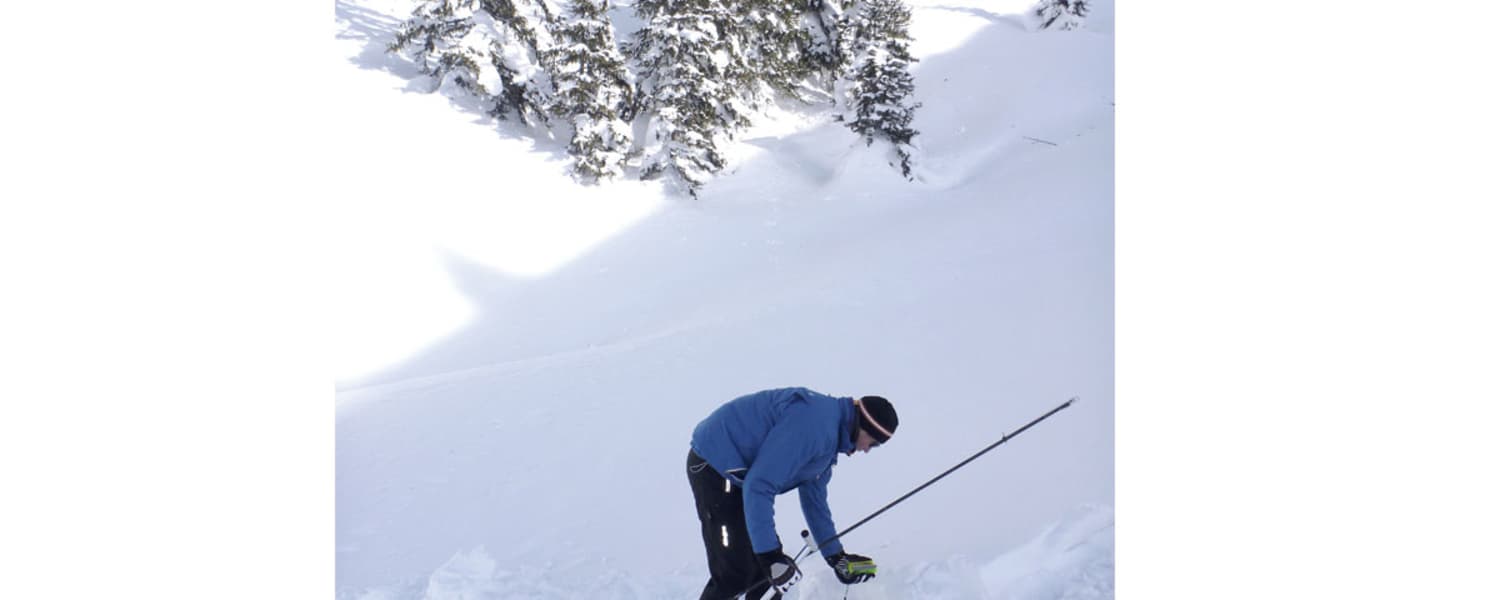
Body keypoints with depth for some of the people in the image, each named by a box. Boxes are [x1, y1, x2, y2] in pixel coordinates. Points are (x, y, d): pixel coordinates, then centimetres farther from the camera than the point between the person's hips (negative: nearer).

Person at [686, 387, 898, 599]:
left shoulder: (829, 432, 10)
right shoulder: (813, 426, -24)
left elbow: (814, 499, 21)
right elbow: (759, 486, -29)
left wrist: (837, 557, 23)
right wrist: (769, 555, -26)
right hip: (713, 466, -11)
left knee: (764, 559, 15)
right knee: (737, 573, -11)